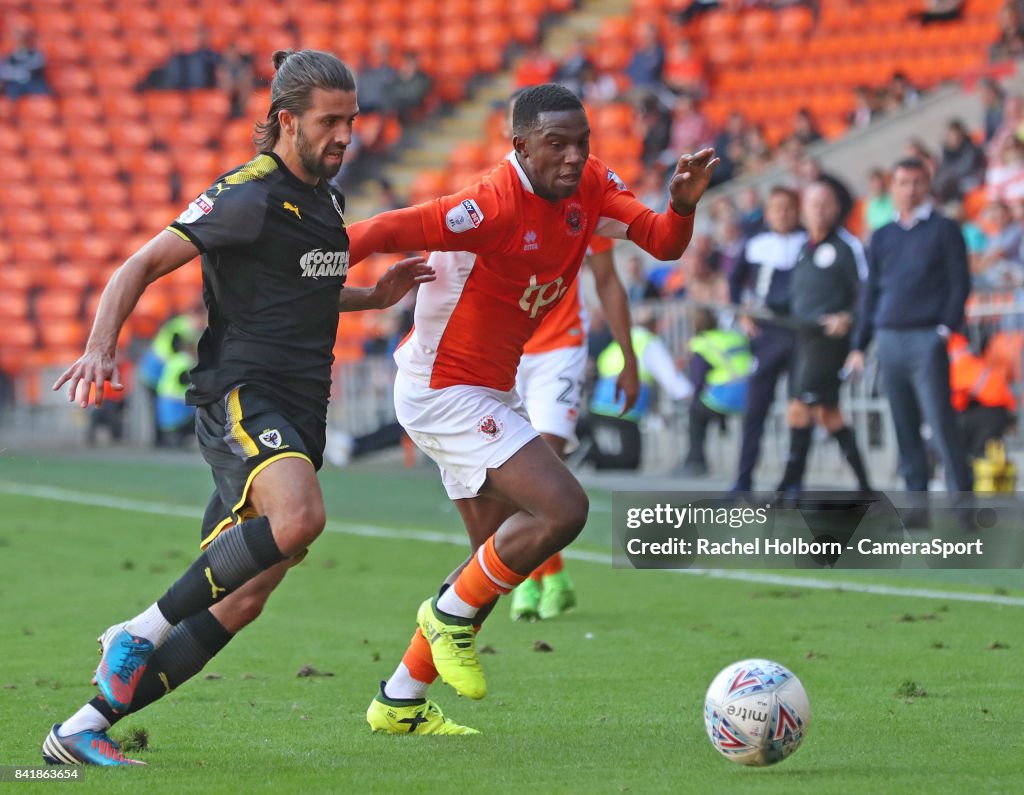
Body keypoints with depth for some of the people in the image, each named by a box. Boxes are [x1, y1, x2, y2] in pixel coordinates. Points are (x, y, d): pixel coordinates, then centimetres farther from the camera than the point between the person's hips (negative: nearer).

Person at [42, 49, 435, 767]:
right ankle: (142, 631, -20)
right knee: (299, 517, -36)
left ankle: (84, 730, 7)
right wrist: (101, 348, -22)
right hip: (241, 395, -8)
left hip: (298, 420, 8)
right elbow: (143, 265, -8)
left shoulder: (325, 201, 18)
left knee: (240, 603, 1)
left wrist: (374, 297, 22)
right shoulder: (249, 195, -8)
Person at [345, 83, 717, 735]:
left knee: (503, 553, 14)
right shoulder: (493, 207, -26)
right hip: (444, 392, -10)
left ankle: (399, 703, 24)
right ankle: (453, 614, 2)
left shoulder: (591, 186, -3)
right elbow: (383, 232, -23)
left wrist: (683, 205, -28)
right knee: (564, 508, -20)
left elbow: (663, 243, -7)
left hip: (490, 393, 10)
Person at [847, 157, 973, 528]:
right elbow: (871, 292, 19)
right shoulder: (883, 237, 17)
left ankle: (961, 501, -8)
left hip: (926, 340, -5)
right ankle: (917, 502, 6)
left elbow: (959, 283, 0)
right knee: (904, 426, 4)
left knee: (940, 422, -11)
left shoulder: (944, 230, 4)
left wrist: (947, 327, -12)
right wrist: (859, 344, 14)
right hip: (890, 340, 5)